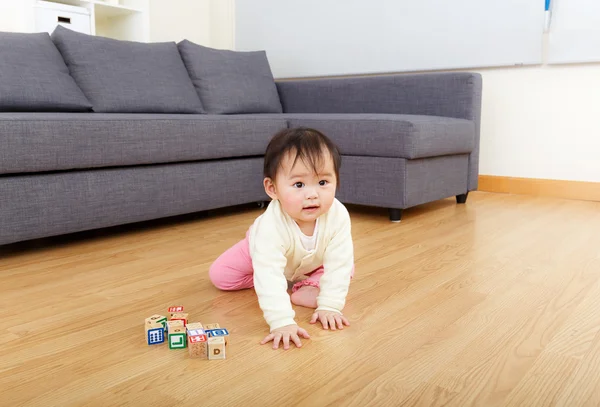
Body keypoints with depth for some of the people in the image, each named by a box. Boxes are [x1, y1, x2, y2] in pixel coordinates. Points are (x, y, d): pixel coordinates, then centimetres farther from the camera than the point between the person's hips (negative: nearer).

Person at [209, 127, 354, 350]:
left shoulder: (338, 216, -39)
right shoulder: (271, 225, -48)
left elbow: (339, 264, -32)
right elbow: (269, 276, -52)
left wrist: (329, 305, -35)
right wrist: (281, 322, -58)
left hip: (312, 261, 1)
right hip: (261, 251, -1)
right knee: (219, 275, -7)